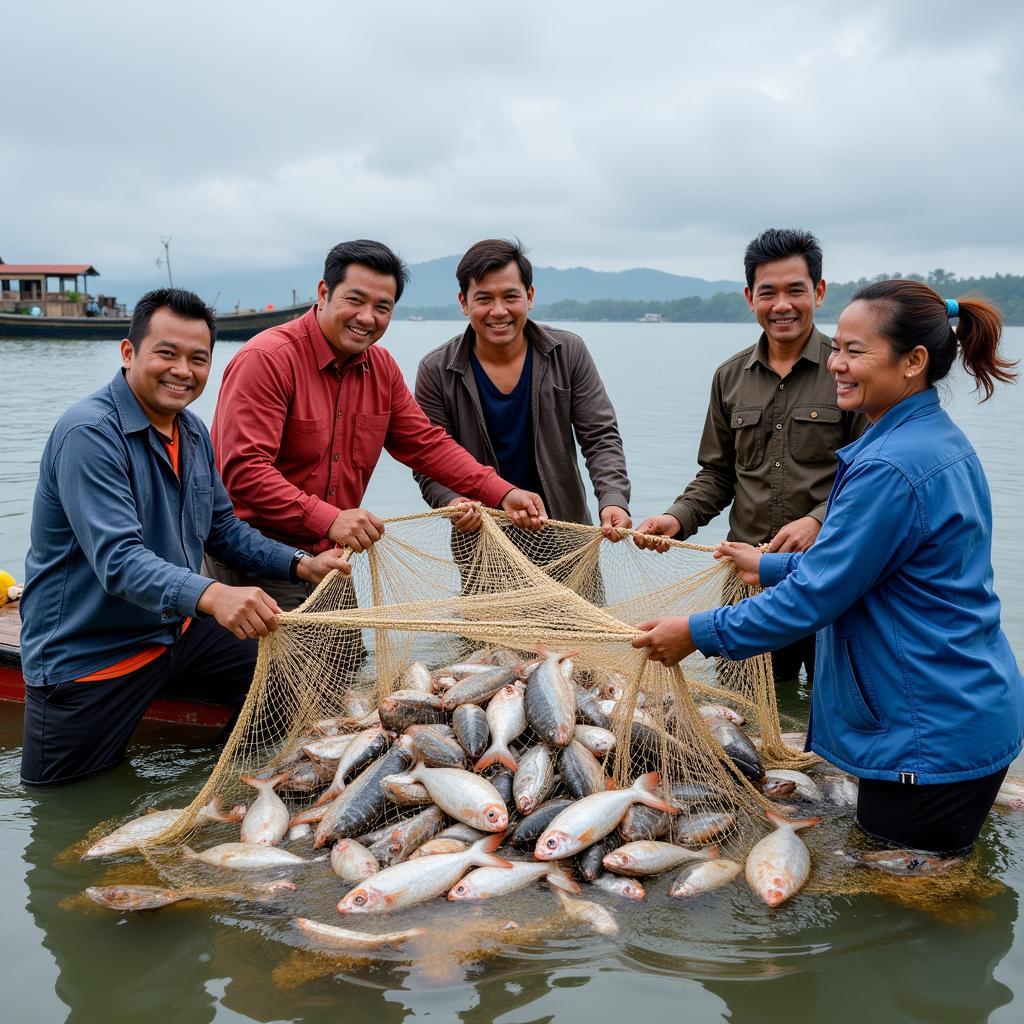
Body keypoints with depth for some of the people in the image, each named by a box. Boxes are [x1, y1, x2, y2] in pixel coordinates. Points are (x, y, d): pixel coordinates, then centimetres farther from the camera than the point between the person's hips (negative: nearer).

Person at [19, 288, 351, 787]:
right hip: (88, 654, -7)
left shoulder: (192, 431, 4)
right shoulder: (90, 433, -23)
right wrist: (210, 595, -48)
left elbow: (223, 528, 13)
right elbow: (117, 560, -33)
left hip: (180, 630, 8)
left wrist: (301, 564, -1)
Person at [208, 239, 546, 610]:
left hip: (330, 554, 7)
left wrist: (502, 494, -3)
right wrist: (328, 519, -35)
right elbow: (244, 468, -26)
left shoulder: (382, 368, 6)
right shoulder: (266, 359, -18)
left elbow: (426, 443, 10)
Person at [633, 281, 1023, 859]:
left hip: (934, 734, -10)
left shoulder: (893, 467, -25)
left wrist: (699, 634, -13)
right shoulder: (941, 441, 8)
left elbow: (816, 595, -22)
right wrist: (771, 567, 24)